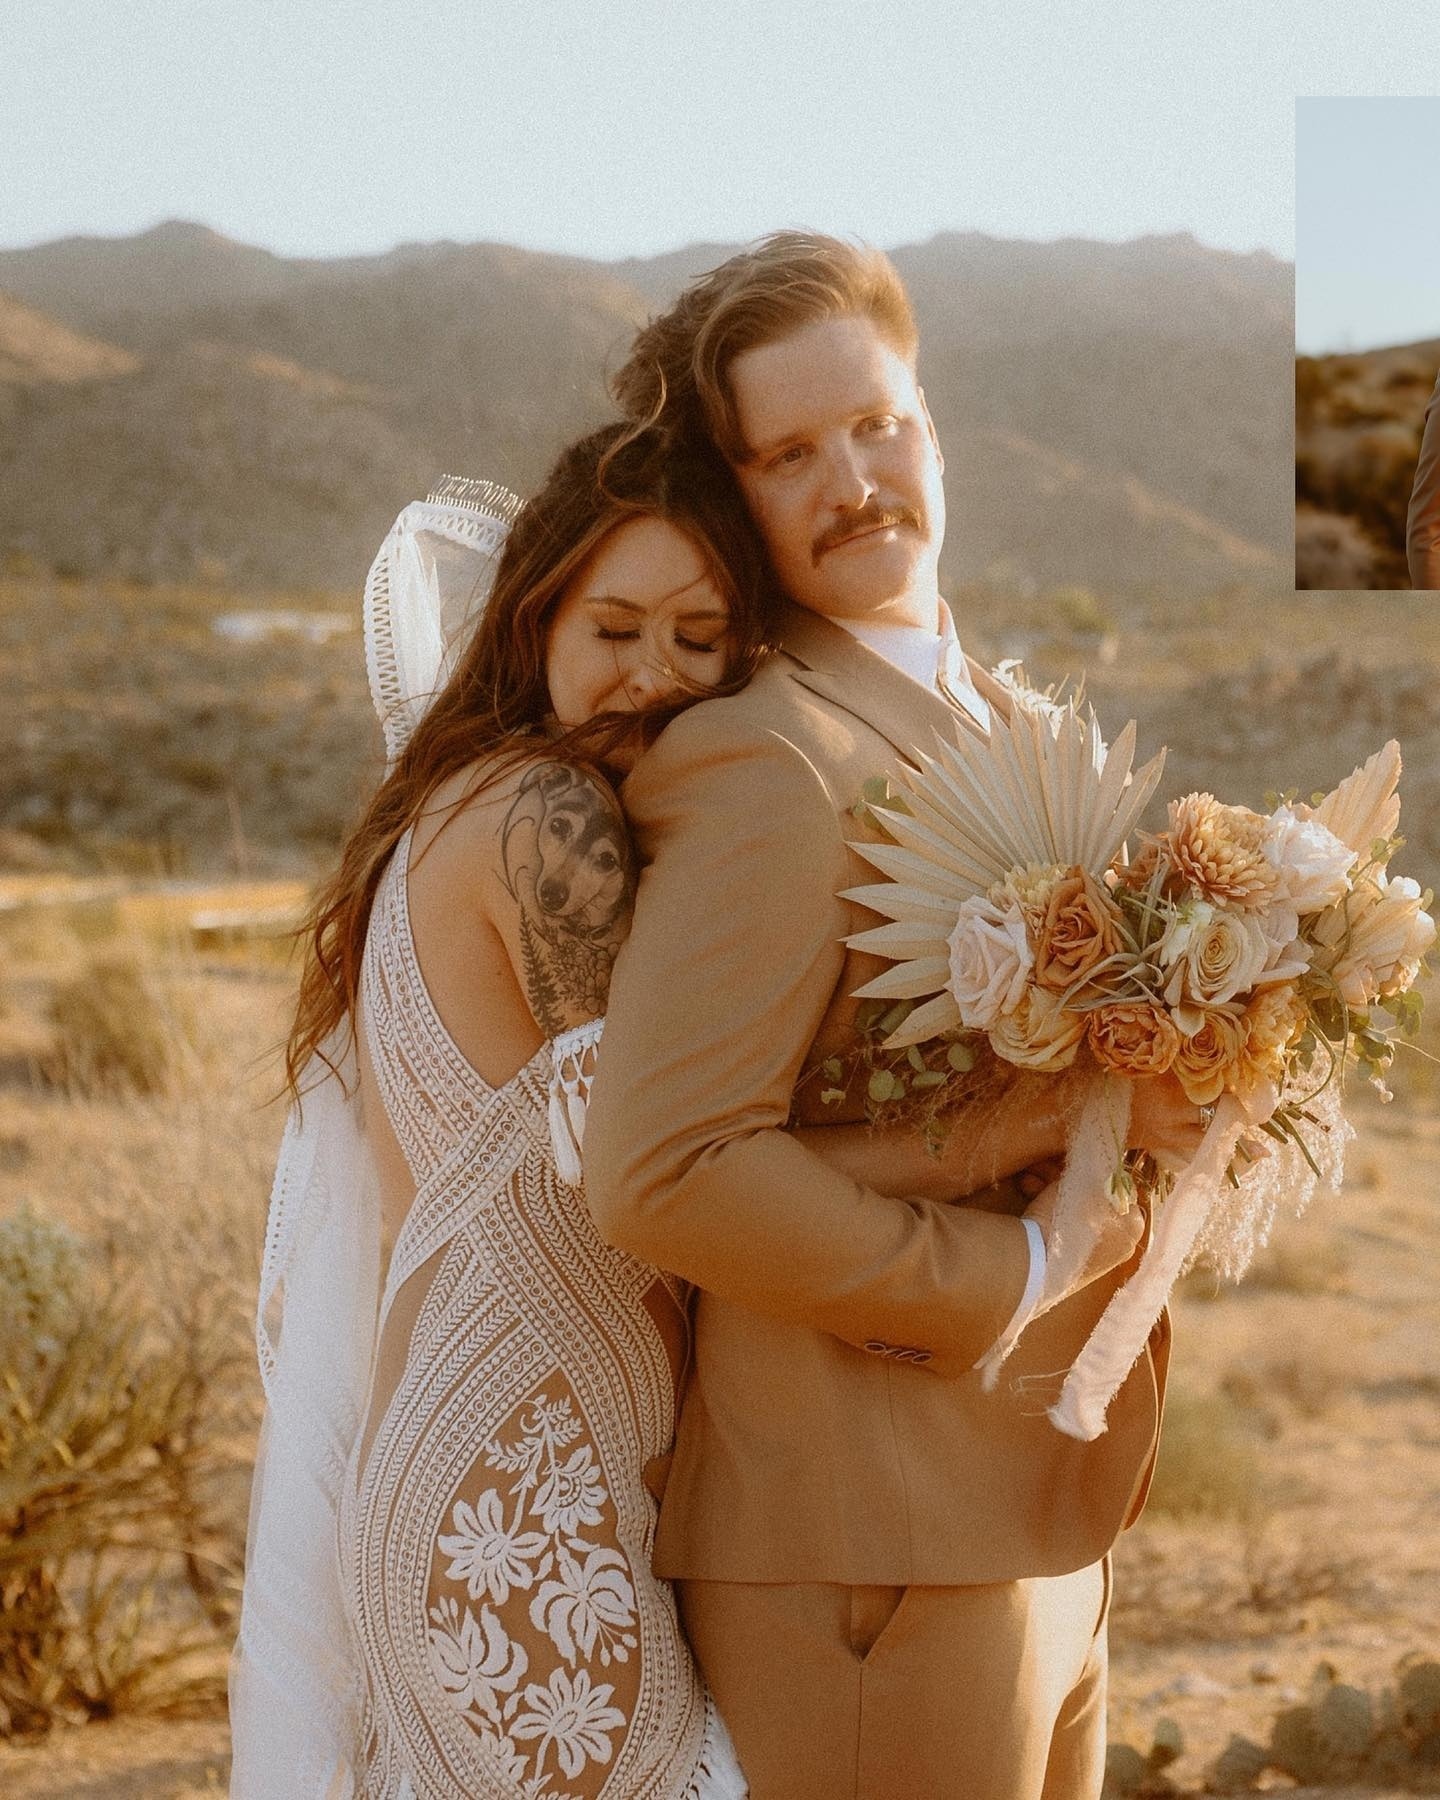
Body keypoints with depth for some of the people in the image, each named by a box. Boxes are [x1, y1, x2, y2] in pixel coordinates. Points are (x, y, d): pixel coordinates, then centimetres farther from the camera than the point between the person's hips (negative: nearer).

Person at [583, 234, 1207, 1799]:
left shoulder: (1002, 721, 14)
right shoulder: (766, 762, -16)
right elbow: (664, 1171, -25)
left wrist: (1144, 1100, -1)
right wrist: (1016, 1269, -17)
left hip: (1046, 1536, 9)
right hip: (874, 1556, -9)